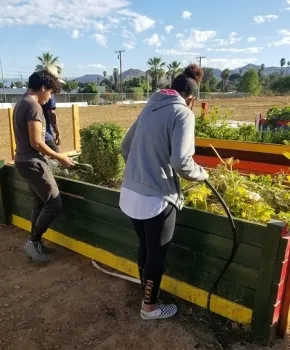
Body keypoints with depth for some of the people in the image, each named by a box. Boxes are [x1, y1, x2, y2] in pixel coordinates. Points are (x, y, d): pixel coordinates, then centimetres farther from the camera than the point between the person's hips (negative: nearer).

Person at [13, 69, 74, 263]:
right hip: (33, 162, -10)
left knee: (40, 202, 16)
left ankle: (36, 243, 25)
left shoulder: (21, 103, 14)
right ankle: (33, 241, 8)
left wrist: (52, 155, 19)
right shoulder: (33, 106, -17)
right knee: (54, 203, -4)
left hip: (25, 160, 10)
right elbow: (36, 142, -22)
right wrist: (59, 157, -10)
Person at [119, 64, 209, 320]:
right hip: (156, 198, -7)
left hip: (130, 193, 8)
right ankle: (149, 307, 34)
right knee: (156, 253, 13)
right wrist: (202, 174, -3)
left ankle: (146, 291, 46)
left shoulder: (150, 109, 12)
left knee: (145, 247, 25)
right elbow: (180, 161, -23)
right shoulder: (183, 113, -10)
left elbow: (126, 147, 18)